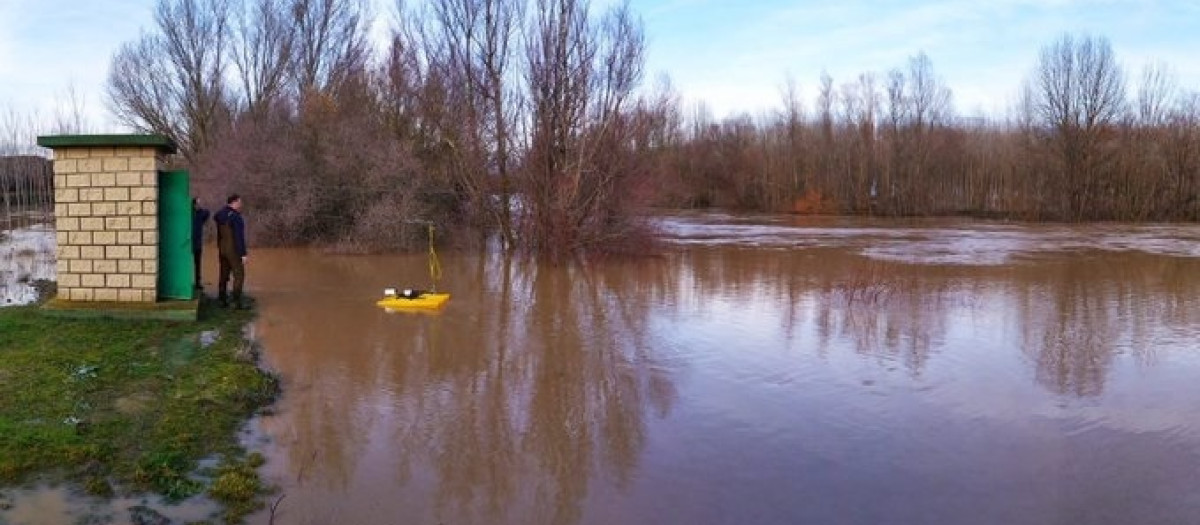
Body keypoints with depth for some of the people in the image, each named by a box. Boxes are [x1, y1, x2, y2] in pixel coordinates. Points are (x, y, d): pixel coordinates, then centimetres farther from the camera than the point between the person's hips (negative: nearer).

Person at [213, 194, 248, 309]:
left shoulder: (220, 215, 4)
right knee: (239, 275, -2)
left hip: (222, 249, 8)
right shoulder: (236, 217, -19)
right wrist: (243, 254, -19)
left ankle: (222, 300, 19)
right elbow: (239, 237, -21)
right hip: (234, 250, -8)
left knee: (224, 275, 15)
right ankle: (237, 302, -5)